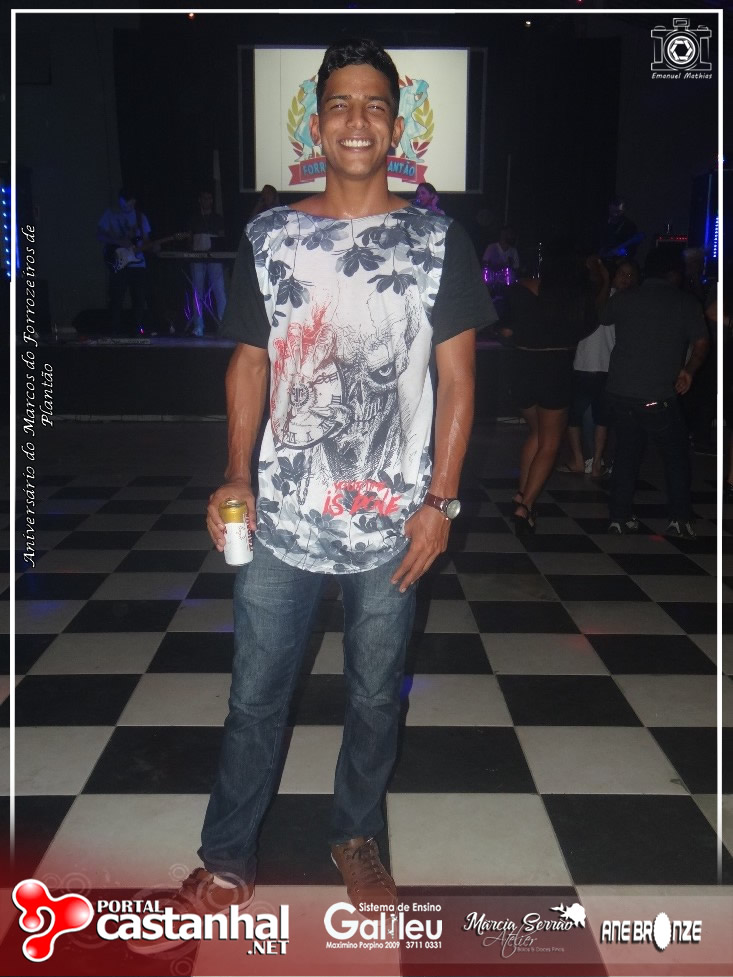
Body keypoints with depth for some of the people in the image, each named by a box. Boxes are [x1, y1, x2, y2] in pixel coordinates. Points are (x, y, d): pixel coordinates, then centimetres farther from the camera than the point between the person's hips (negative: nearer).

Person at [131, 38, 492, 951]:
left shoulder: (440, 240, 0)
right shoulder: (269, 237, 4)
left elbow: (457, 378, 0)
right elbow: (249, 364, 8)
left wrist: (441, 500, -7)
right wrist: (235, 476, -4)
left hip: (393, 524, 0)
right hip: (282, 520, 1)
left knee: (375, 696, 15)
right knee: (254, 698, 10)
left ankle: (355, 838, 39)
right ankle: (227, 861, 31)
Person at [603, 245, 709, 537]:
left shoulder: (624, 298, 6)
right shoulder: (686, 303, 1)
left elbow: (601, 316, 24)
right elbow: (701, 343, -4)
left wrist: (604, 283, 40)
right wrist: (688, 371, 10)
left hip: (620, 391, 3)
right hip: (658, 396, -3)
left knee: (627, 451, 16)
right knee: (676, 455, 11)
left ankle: (620, 516, 16)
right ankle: (680, 519, 8)